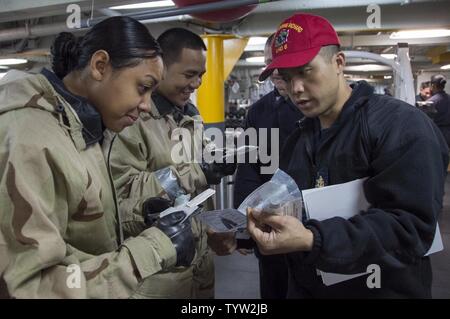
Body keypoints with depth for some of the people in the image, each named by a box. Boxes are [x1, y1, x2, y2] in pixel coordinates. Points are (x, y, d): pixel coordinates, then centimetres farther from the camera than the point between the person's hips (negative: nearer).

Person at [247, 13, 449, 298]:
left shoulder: (401, 126, -17)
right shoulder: (298, 139, 7)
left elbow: (410, 226, -26)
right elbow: (288, 211, 11)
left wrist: (313, 241, -36)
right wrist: (241, 232, -9)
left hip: (383, 290, -6)